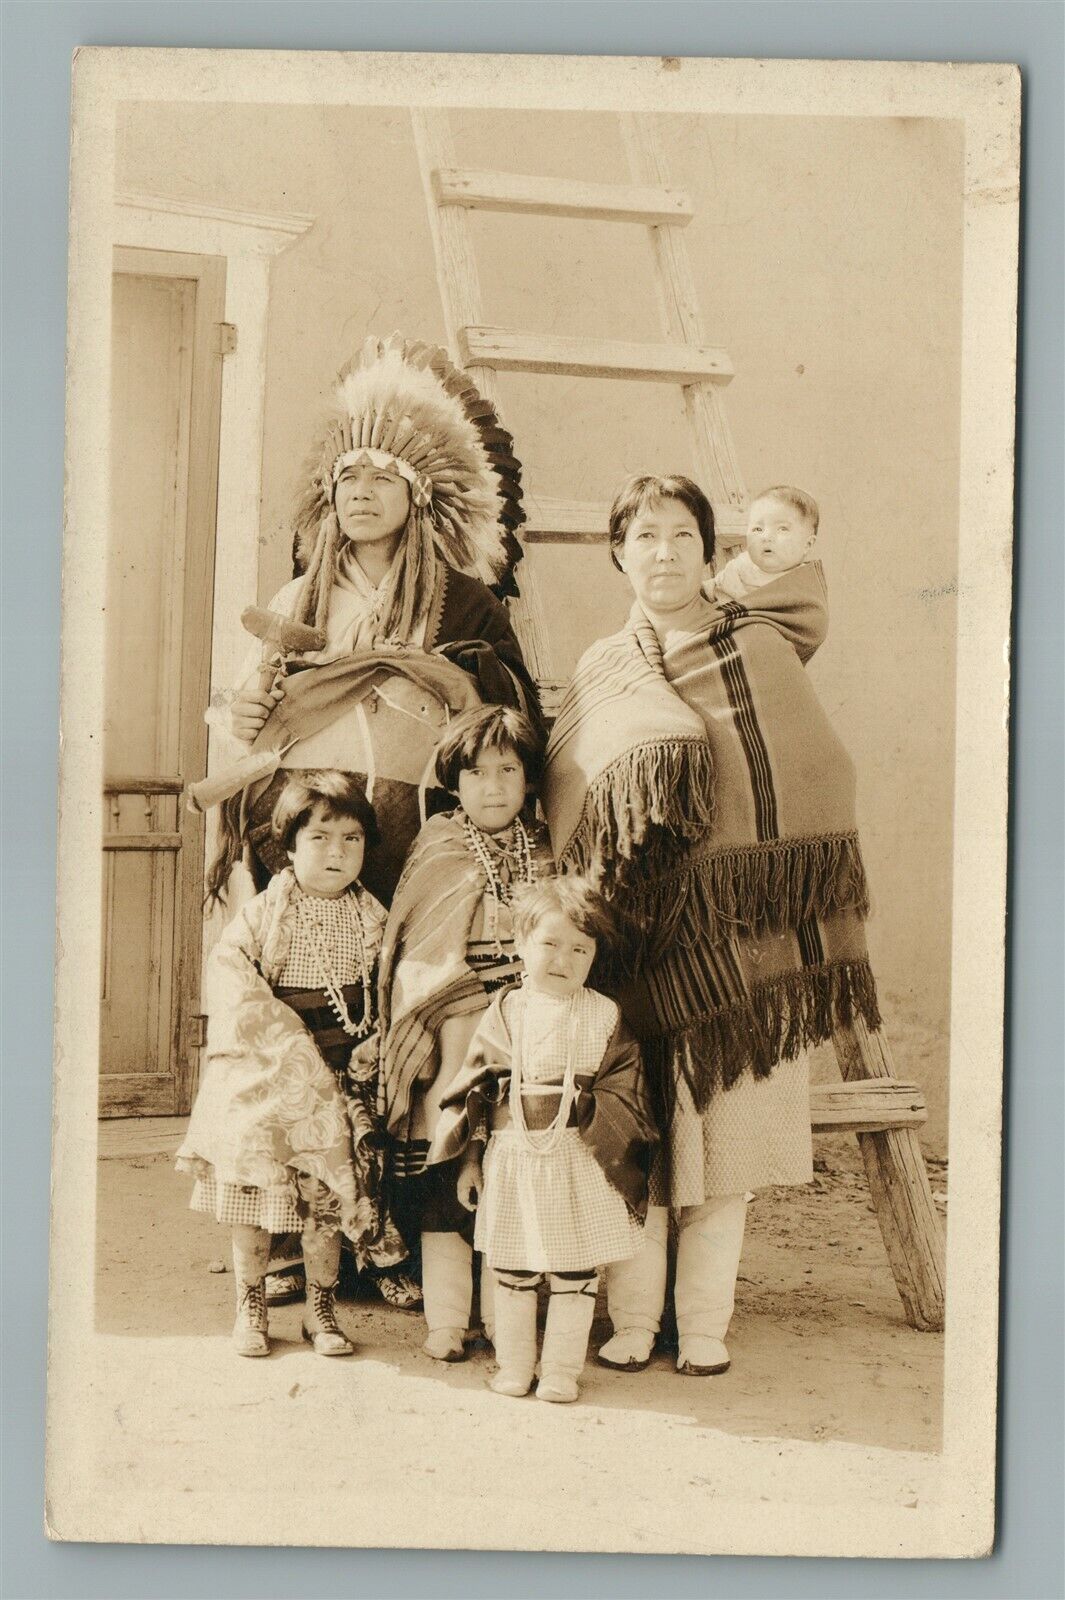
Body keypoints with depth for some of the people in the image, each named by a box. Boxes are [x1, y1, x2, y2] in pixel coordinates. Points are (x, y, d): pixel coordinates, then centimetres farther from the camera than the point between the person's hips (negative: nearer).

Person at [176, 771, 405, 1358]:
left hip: (338, 1075, 1)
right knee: (251, 1196, 5)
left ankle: (321, 1309, 21)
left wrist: (371, 1046, -10)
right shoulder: (264, 913, -3)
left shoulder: (371, 920, 4)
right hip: (265, 1076, -1)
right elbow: (228, 967, -10)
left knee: (327, 1199, 6)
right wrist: (279, 1042, -19)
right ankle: (249, 1308, 20)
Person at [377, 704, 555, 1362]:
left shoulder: (547, 857, 9)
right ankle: (447, 1319, 11)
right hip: (452, 1038, -1)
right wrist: (414, 1035, -3)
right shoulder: (437, 855, 4)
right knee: (443, 1171, 0)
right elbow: (409, 956, 5)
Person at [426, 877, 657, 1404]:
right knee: (511, 1271, 12)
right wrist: (468, 1160, 5)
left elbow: (627, 1095, 0)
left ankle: (561, 1369, 20)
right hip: (512, 1163, 1)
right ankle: (513, 1365, 26)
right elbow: (471, 1091, 6)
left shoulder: (605, 1018, -1)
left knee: (575, 1275, 6)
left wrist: (587, 1105, -15)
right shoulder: (503, 1015, 3)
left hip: (579, 1166, -1)